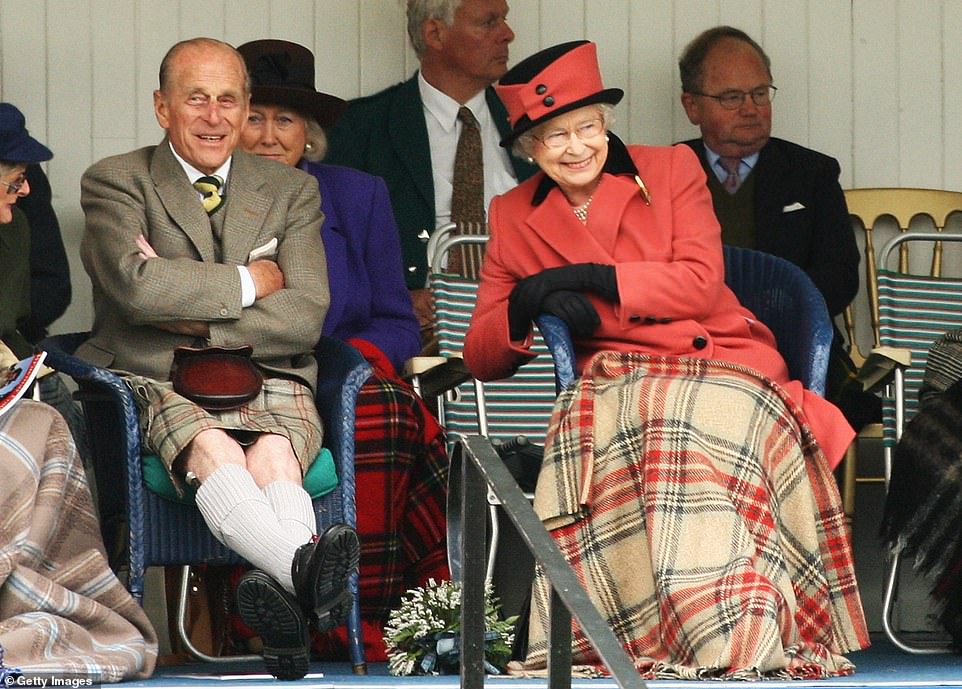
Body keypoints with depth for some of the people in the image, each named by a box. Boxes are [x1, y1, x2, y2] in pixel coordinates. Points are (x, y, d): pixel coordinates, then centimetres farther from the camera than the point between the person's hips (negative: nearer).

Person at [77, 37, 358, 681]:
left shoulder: (292, 191, 16)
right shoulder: (116, 182, 8)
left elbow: (305, 318, 2)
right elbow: (135, 284, -13)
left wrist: (193, 318, -8)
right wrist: (250, 282, -3)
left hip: (267, 380, 2)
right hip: (158, 384, -2)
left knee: (274, 457, -34)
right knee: (213, 450, -36)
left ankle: (291, 606, -60)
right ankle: (310, 571, -61)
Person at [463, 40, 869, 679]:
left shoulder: (671, 170, 11)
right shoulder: (514, 217, 15)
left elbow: (700, 284, -3)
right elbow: (482, 356, 11)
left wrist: (587, 280, -9)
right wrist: (532, 303, -10)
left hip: (715, 365, -1)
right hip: (612, 380, 1)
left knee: (685, 439, -37)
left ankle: (739, 637, -44)